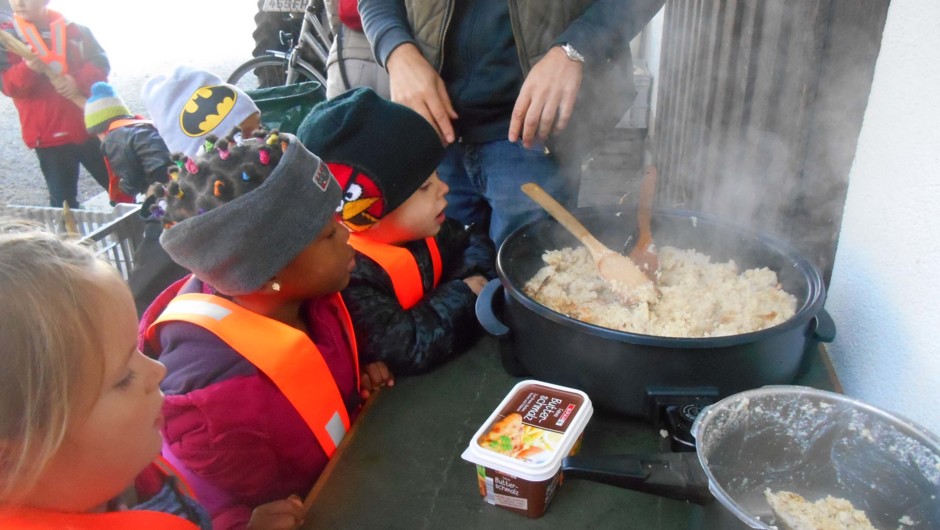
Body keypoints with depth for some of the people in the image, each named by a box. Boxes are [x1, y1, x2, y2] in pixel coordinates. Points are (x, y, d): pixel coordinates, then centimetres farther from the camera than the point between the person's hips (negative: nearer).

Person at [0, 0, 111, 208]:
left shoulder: (75, 29, 5)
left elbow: (101, 63, -1)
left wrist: (79, 81, -20)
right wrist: (27, 69, -28)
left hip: (91, 125, 2)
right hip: (50, 135, -1)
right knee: (63, 202, 2)